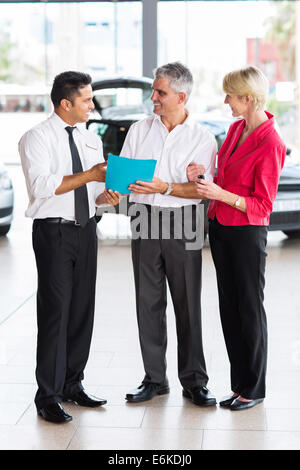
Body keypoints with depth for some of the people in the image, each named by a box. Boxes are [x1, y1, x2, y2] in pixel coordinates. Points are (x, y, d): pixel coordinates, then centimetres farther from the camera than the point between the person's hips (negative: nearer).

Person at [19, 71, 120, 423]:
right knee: (55, 311, -5)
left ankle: (72, 384, 24)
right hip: (54, 232, -6)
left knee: (83, 309, 10)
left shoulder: (91, 140, 14)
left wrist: (106, 196, -5)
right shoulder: (37, 138, -7)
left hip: (85, 229, 7)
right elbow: (41, 185, -20)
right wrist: (88, 175, -21)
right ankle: (48, 397, 4)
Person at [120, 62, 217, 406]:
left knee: (188, 304, 1)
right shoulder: (139, 130, 10)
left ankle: (194, 381, 11)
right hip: (145, 222, 3)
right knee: (148, 302, 5)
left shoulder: (203, 138, 1)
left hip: (182, 224, -2)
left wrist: (165, 188, -21)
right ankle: (154, 379, 15)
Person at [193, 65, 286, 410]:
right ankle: (239, 384, 22)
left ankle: (254, 389, 16)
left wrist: (221, 194, -24)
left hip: (248, 233, -8)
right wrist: (205, 178, 1)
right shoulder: (236, 128, 7)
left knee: (249, 309, 3)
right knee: (228, 308, 12)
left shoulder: (270, 144, -17)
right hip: (220, 227, 8)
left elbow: (263, 204, -16)